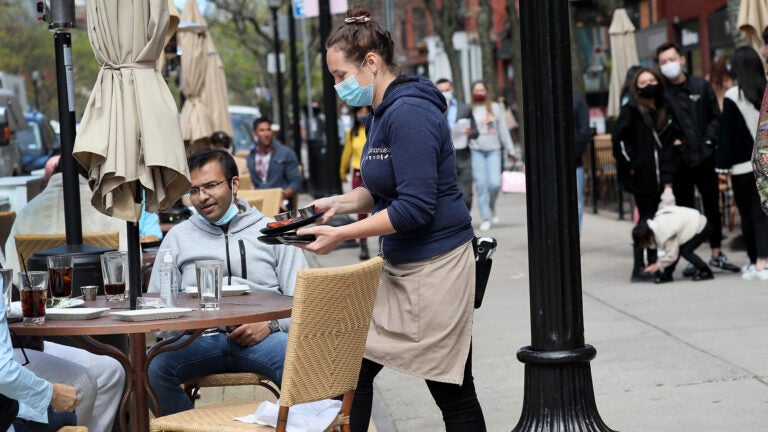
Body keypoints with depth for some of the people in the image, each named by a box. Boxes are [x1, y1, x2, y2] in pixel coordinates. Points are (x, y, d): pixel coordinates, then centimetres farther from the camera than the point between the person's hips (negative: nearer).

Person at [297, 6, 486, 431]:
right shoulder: (383, 112, 9)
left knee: (452, 391, 1)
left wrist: (340, 235, -21)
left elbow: (415, 208, -25)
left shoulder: (409, 113, -21)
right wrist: (341, 202, 1)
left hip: (435, 265, -10)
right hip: (398, 264, 10)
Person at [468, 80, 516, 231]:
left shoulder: (495, 108, 12)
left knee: (495, 183, -11)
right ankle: (485, 218, 2)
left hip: (493, 150, 1)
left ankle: (492, 207, 18)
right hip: (476, 151, -1)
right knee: (481, 185, -5)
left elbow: (503, 130, 13)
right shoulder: (469, 109, 5)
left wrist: (510, 151, 12)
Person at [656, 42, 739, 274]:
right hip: (679, 161, -2)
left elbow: (716, 117, 7)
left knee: (713, 207, 9)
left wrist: (709, 141, -4)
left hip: (704, 157, 2)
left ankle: (717, 254, 20)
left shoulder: (701, 86, 5)